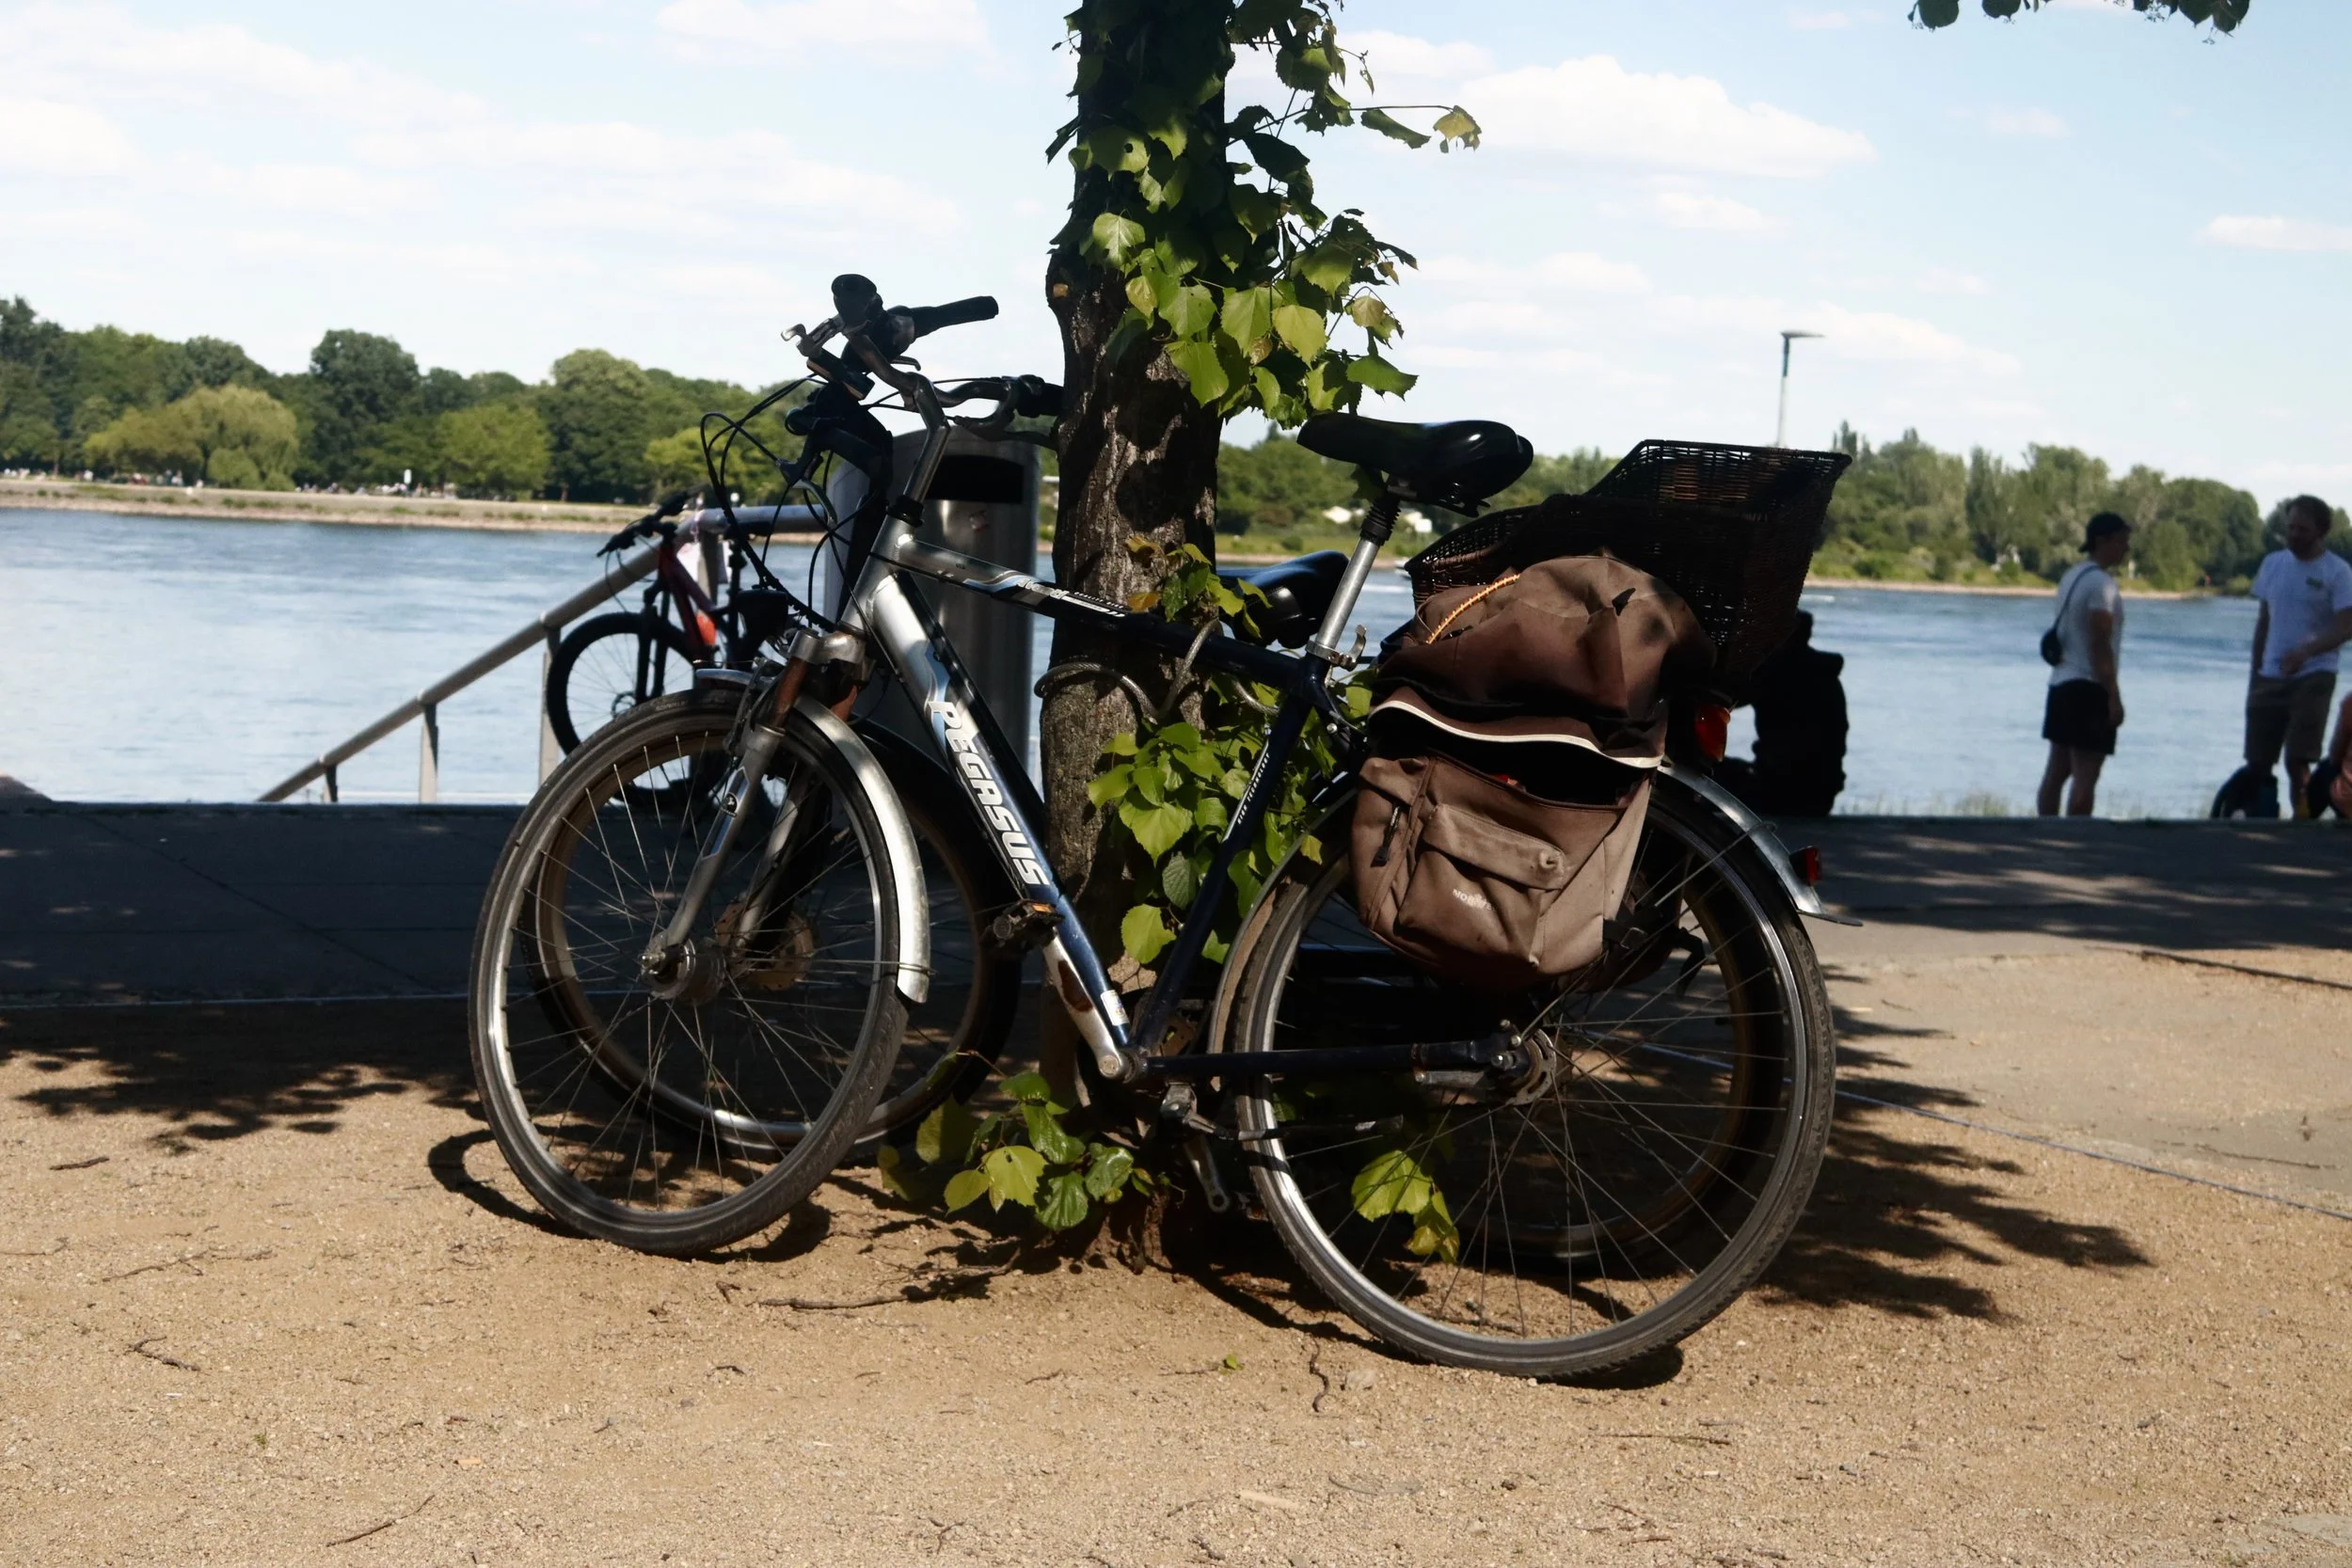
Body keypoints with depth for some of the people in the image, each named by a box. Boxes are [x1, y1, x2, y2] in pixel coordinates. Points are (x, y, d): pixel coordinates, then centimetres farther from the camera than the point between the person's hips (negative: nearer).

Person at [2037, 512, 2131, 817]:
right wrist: (2114, 696, -18)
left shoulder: (2071, 577, 15)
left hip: (2062, 683, 9)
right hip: (2089, 688, -9)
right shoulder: (2100, 583, -13)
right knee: (2085, 775, -9)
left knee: (2057, 769, 11)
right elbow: (2100, 645, -19)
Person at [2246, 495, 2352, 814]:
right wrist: (2254, 673, 14)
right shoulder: (2273, 563, 11)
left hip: (2313, 677, -5)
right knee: (2257, 764, 4)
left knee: (2297, 762, -12)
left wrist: (2306, 652, -31)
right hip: (2269, 678, 5)